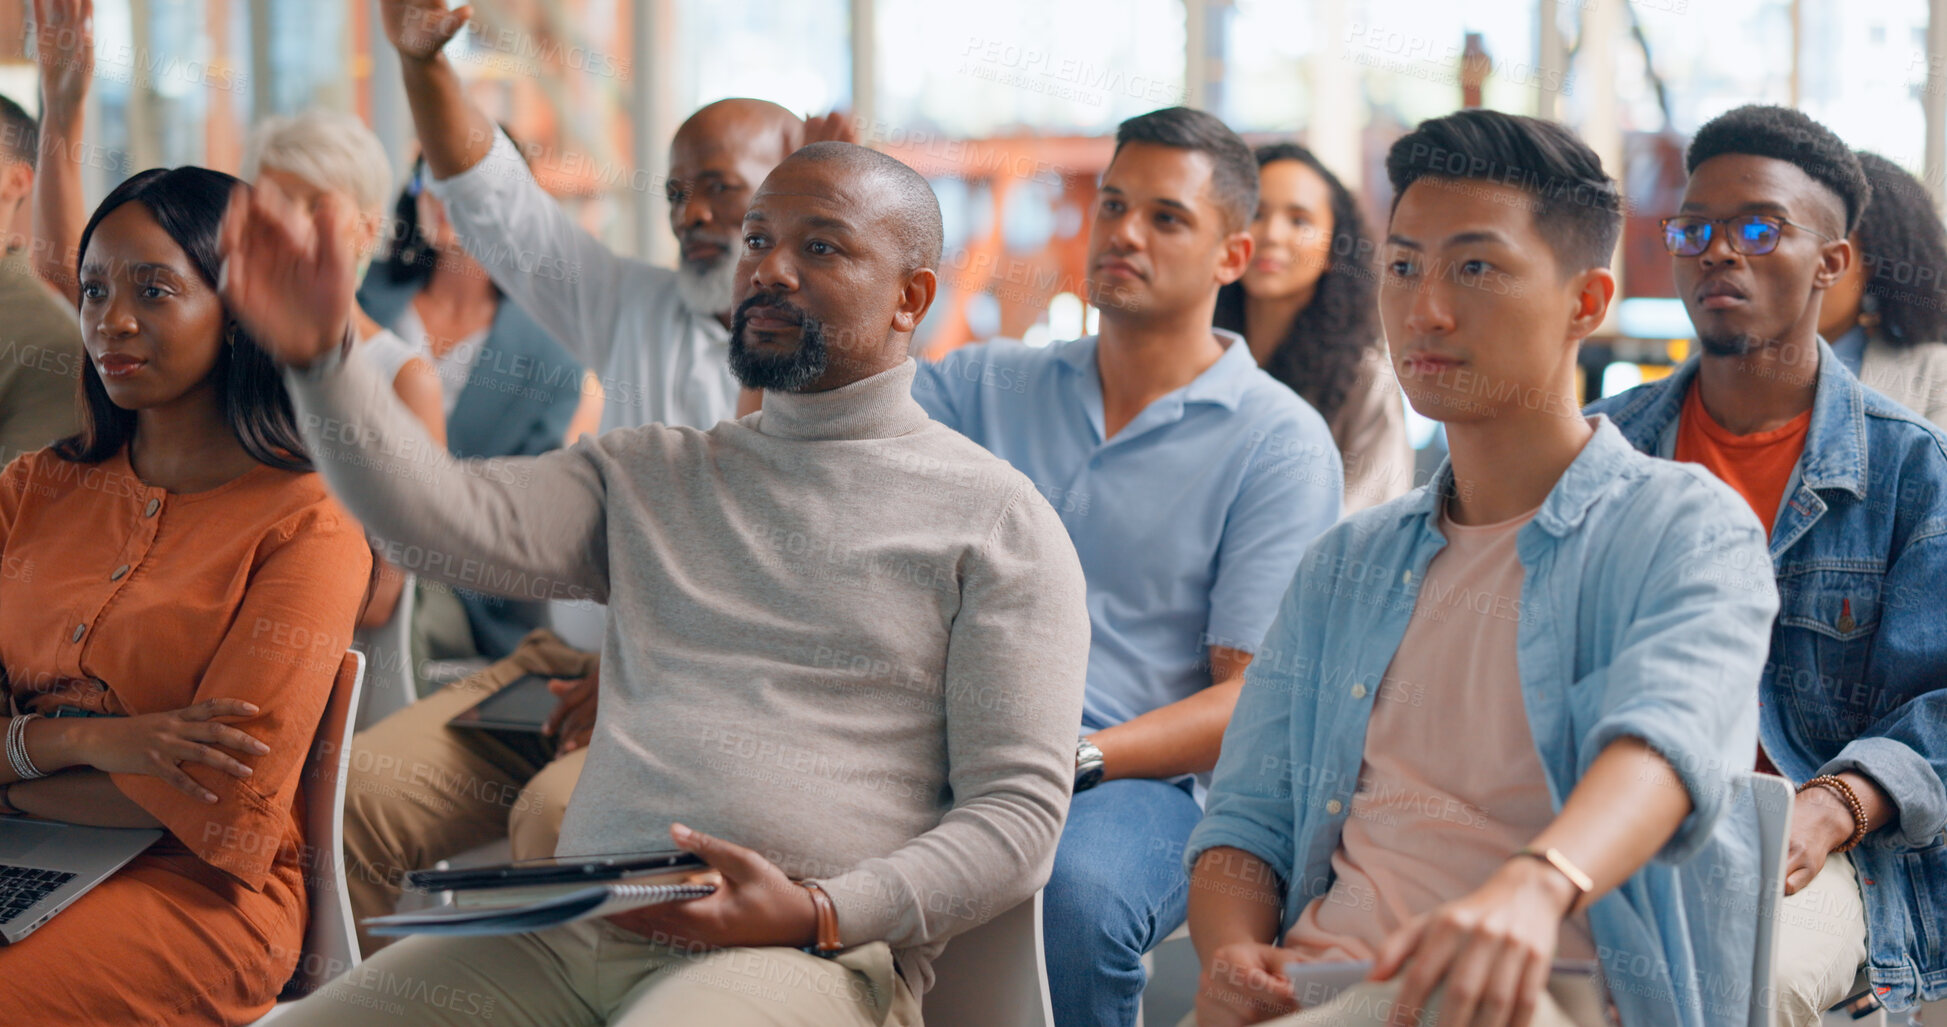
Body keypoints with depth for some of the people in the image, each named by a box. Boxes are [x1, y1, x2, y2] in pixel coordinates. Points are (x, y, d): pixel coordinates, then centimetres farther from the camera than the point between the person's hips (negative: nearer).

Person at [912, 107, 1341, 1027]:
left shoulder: (1280, 442, 6)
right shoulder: (985, 385, 20)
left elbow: (1255, 697, -1)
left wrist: (1079, 758, -16)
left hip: (1142, 778, -2)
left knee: (1076, 890, -38)